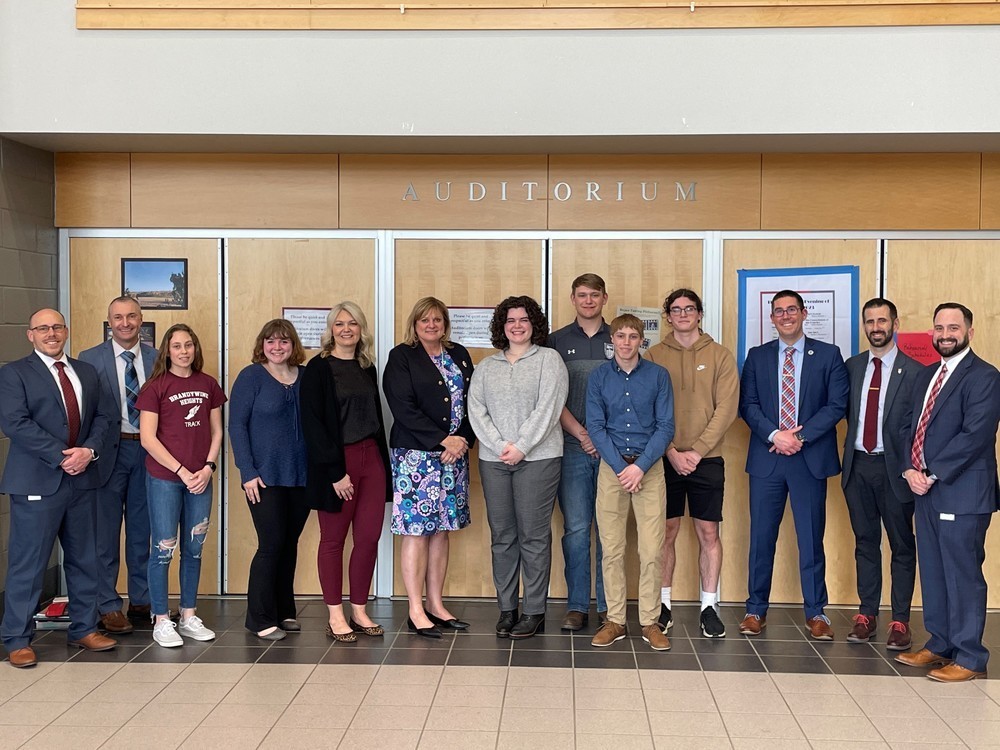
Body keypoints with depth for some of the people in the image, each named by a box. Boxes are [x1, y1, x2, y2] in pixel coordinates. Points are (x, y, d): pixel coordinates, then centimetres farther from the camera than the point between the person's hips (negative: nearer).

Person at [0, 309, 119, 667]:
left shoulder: (87, 372, 15)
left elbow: (103, 416, 10)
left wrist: (89, 450, -10)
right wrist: (61, 456, -17)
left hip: (82, 479, 5)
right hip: (37, 481, -5)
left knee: (84, 559, 11)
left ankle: (84, 629, 23)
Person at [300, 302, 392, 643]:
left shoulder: (367, 368, 12)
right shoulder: (318, 369, -5)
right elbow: (312, 424, -10)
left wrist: (383, 460, 8)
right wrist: (335, 472, -14)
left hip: (371, 458, 5)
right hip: (335, 462, -5)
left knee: (369, 538, 4)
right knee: (333, 540, 4)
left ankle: (359, 611, 17)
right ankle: (335, 616, 14)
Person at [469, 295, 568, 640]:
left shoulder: (549, 359, 3)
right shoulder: (486, 366, 14)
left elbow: (547, 408, -7)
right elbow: (476, 410, 5)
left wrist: (521, 447, -13)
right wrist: (500, 446, -9)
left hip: (537, 457, -4)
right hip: (494, 459, 4)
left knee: (534, 535, -1)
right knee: (502, 536, 6)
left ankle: (534, 612, 6)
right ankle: (506, 609, 14)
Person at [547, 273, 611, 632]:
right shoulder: (557, 341, 8)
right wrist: (581, 434, -7)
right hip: (572, 448, 0)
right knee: (576, 528, 1)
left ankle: (608, 605, 11)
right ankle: (577, 606, 8)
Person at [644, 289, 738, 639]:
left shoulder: (720, 356, 3)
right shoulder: (654, 355, 4)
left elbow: (726, 409, -4)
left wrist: (696, 452, -12)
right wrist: (672, 452, -12)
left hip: (707, 460, 0)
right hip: (665, 458, 0)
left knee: (708, 533, 4)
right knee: (666, 531, 6)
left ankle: (709, 607, 13)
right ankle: (663, 604, 16)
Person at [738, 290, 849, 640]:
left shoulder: (828, 355, 5)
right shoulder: (757, 356, 10)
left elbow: (837, 404, -2)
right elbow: (748, 404, 3)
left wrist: (800, 436, -12)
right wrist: (775, 435, -12)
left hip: (811, 458, -1)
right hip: (766, 458, 1)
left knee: (811, 538, 4)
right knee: (761, 537, 5)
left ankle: (815, 612, 15)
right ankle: (756, 609, 15)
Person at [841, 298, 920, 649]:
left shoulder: (913, 371, -5)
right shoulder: (852, 367, 8)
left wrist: (909, 465, -12)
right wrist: (853, 446, 0)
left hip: (893, 467, -4)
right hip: (858, 465, 4)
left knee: (902, 545, 5)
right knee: (865, 542, 12)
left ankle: (900, 620, 13)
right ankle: (867, 614, 21)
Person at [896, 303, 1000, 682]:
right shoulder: (926, 375, 16)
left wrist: (933, 475, -16)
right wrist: (911, 470, -1)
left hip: (961, 493, -8)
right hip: (925, 490, 8)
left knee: (963, 574, -1)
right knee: (933, 572, 14)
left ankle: (970, 658, 8)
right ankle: (940, 645, 26)